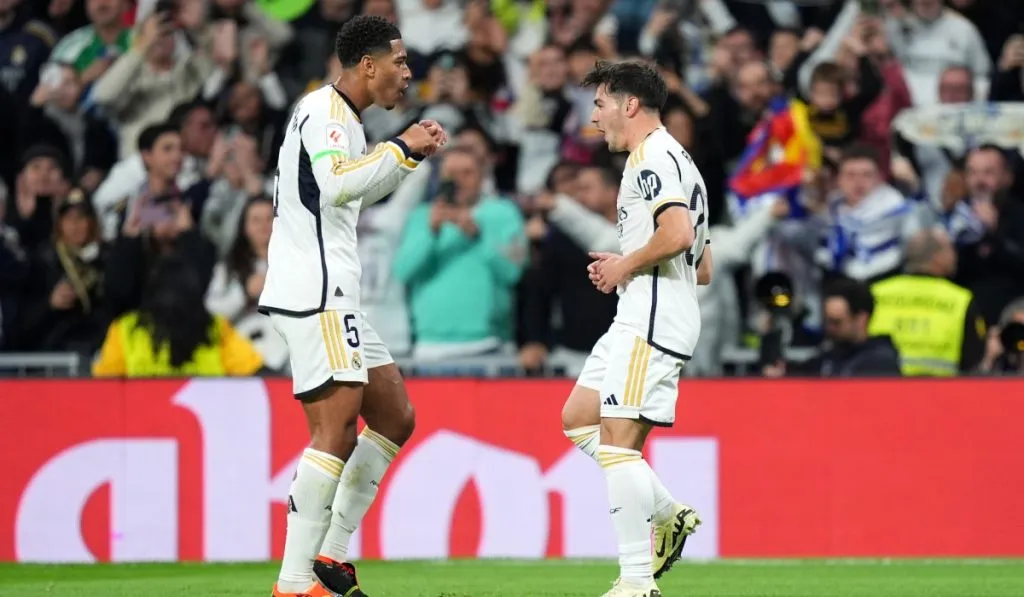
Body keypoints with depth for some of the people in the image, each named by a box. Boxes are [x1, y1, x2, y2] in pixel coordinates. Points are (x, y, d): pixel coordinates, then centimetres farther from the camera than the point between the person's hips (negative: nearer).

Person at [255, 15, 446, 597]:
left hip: (333, 297, 11)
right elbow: (337, 183, -29)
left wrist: (409, 153, 24)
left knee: (395, 419, 12)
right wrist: (401, 149, -20)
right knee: (337, 431, -14)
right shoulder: (324, 111, -11)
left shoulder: (342, 117, 20)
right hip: (314, 293, -11)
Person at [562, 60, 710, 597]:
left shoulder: (654, 156, -9)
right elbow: (703, 267, 26)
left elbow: (679, 233, -26)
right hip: (639, 318, 11)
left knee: (618, 444, -13)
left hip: (653, 321, -11)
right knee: (577, 419, 14)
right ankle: (669, 515, 11)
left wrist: (625, 265, -11)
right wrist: (622, 268, 17)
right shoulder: (669, 160, 25)